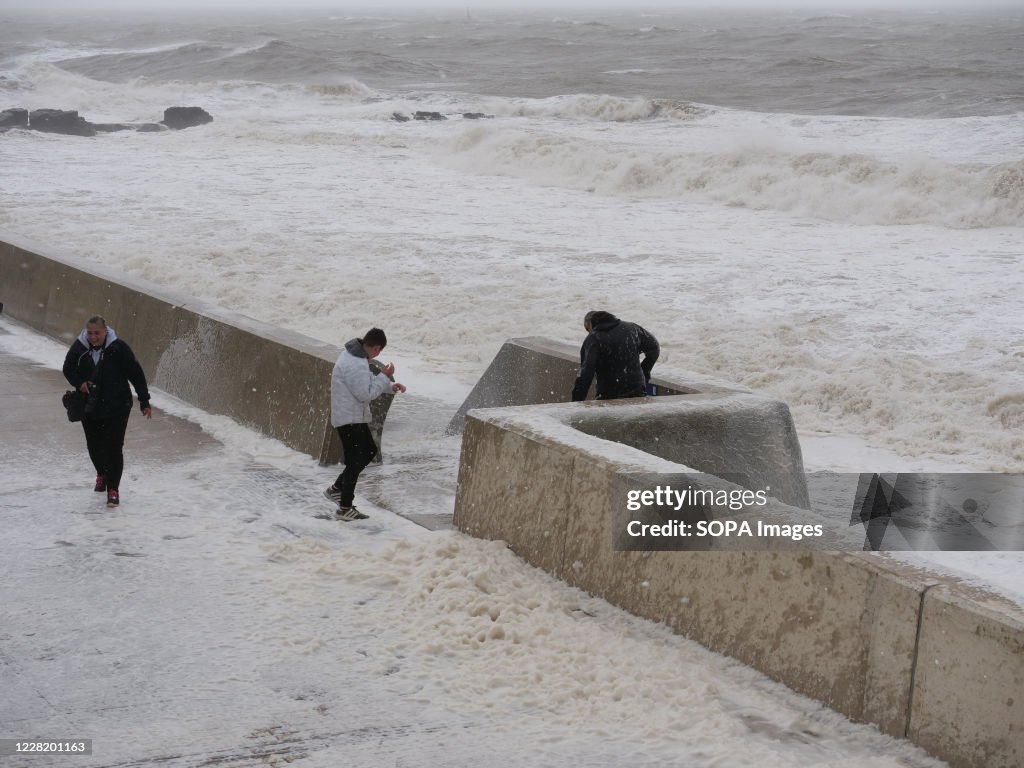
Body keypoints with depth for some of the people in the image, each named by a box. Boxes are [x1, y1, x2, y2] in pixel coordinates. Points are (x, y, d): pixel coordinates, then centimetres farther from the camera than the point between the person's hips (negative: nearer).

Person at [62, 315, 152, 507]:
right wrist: (79, 382, -10)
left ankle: (113, 489, -3)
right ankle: (102, 474, 45)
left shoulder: (119, 348, -12)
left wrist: (144, 402, -6)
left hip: (117, 407, -4)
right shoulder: (79, 347, -4)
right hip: (89, 407, 4)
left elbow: (136, 374, -7)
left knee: (114, 447, -8)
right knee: (94, 446, 17)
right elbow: (68, 368, 12)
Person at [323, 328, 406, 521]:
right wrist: (385, 377, -15)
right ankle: (345, 508, 5)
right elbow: (366, 393, -24)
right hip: (350, 419, -11)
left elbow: (366, 381, 18)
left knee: (369, 450, 22)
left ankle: (336, 488, 27)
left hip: (355, 417, 11)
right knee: (355, 461, -2)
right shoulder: (356, 365, -27)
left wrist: (390, 386, 6)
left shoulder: (354, 354, 7)